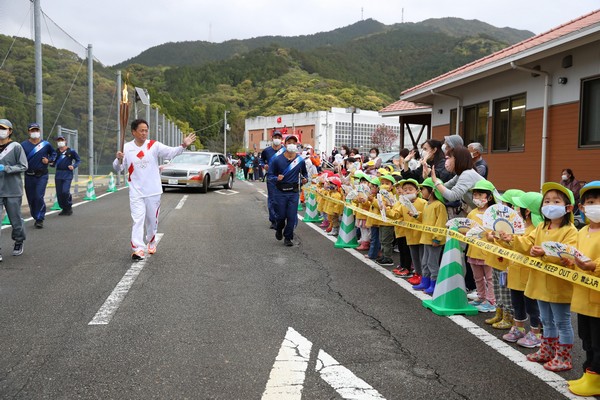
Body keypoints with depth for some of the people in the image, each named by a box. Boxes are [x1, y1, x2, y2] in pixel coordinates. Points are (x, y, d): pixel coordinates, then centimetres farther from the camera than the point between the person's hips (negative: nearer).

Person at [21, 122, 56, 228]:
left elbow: (53, 154, 17)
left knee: (39, 197, -13)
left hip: (42, 176, -2)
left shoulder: (46, 144, 1)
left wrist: (48, 160, -2)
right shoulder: (24, 145, -1)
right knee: (31, 199, 9)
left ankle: (40, 219, -3)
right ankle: (36, 218, 25)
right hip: (29, 176, 2)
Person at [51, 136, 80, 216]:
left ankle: (69, 207, 3)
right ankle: (64, 209, 18)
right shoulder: (56, 152, 10)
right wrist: (51, 163, -6)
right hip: (58, 175, 4)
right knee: (59, 193, 3)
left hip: (67, 174, -4)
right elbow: (54, 163, 16)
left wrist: (73, 166, -9)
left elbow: (78, 160, 8)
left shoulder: (71, 151, 1)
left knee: (65, 191, -17)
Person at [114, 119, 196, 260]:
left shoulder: (154, 145, -3)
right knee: (138, 220, -9)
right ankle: (138, 249, -12)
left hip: (153, 192, 1)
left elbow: (171, 152, -14)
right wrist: (118, 159, -21)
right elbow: (118, 169, 1)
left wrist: (184, 145, -30)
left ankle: (151, 243, 37)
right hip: (136, 193, -1)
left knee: (152, 220, 15)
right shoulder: (126, 148, -2)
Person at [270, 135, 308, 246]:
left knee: (292, 216, 0)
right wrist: (277, 178, -20)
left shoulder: (300, 160, 4)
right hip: (280, 192, -1)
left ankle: (288, 238, 14)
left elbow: (304, 173, 20)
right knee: (281, 215, 4)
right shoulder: (277, 160, -4)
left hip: (294, 192, 2)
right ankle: (279, 230, 36)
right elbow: (270, 174, 0)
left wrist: (305, 179, -1)